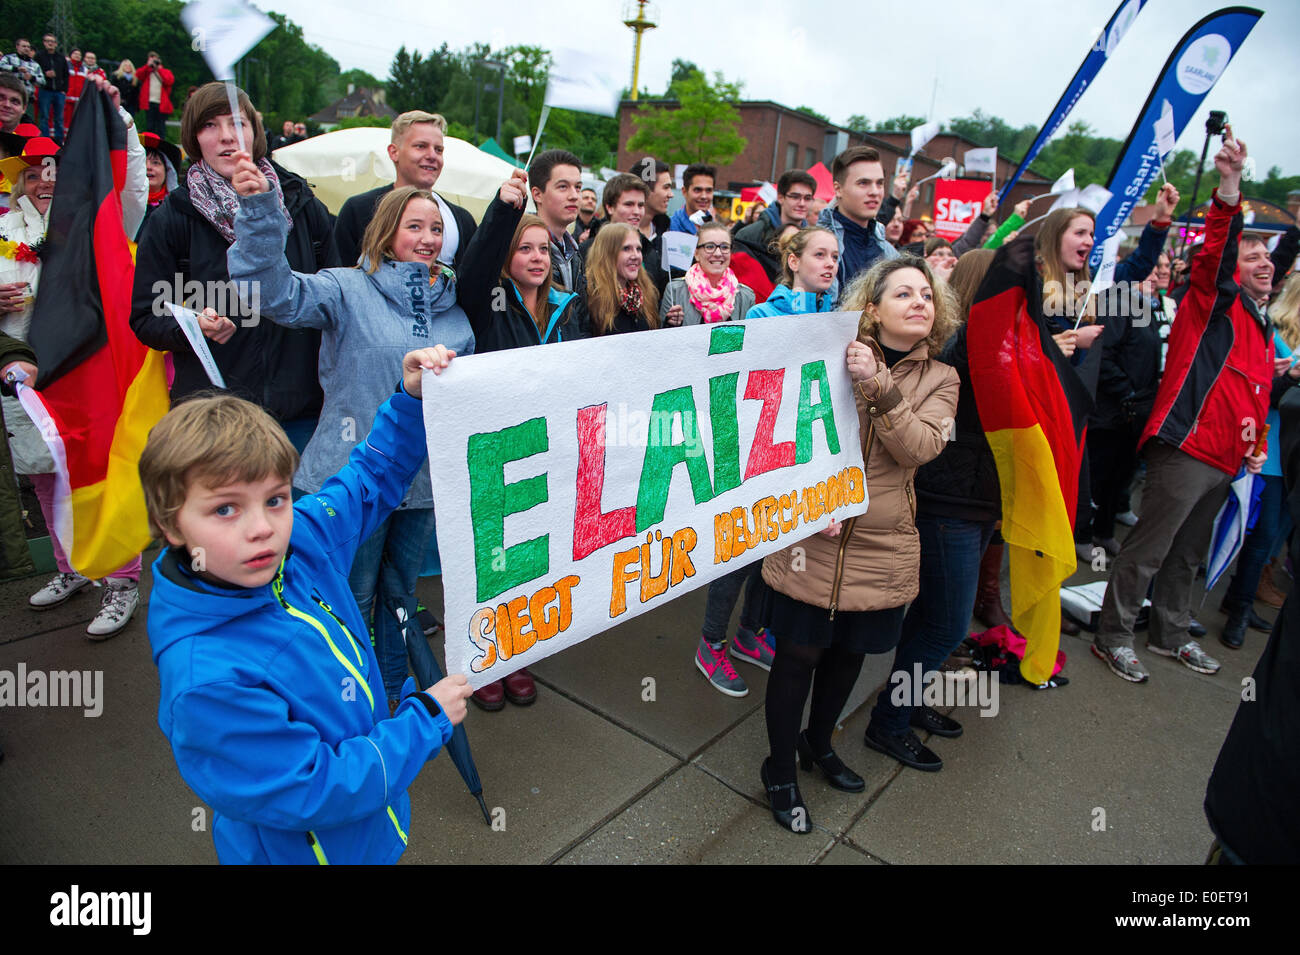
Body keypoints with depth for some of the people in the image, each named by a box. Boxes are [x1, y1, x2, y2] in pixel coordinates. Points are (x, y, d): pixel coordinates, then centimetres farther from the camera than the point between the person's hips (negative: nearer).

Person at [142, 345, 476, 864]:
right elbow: (312, 795, -30)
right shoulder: (207, 680, -36)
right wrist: (427, 719, -22)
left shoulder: (302, 538, -17)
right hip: (301, 848, -6)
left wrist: (413, 397, -13)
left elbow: (373, 480, 0)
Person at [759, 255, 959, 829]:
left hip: (880, 549, 3)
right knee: (798, 655, 5)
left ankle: (818, 744, 45)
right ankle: (780, 771, 27)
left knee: (849, 653, 18)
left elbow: (920, 447, -12)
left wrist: (879, 387, -24)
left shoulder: (939, 379, 5)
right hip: (812, 540, -3)